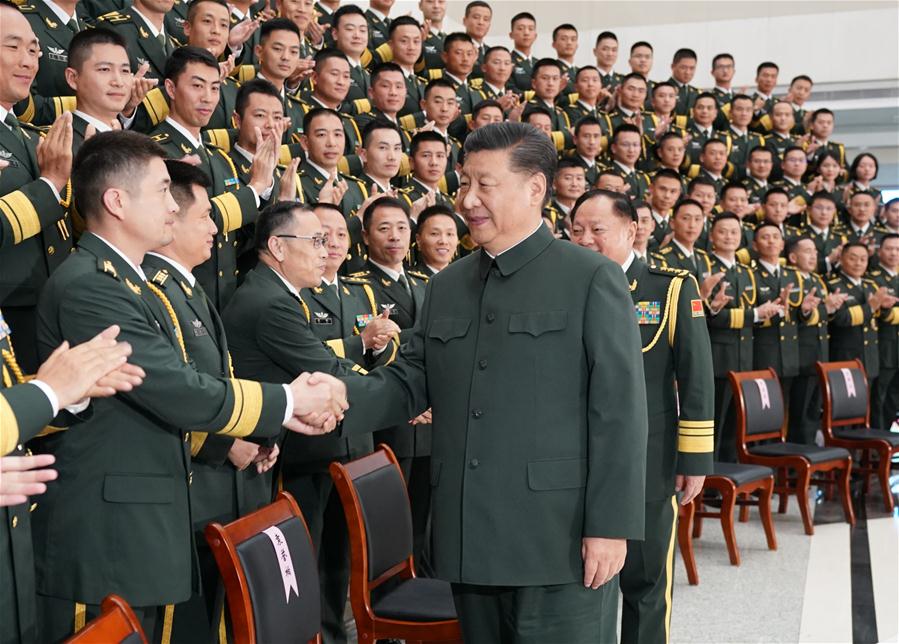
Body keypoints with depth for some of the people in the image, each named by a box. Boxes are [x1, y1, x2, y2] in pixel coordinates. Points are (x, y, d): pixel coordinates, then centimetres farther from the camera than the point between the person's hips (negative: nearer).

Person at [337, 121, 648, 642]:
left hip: (560, 536, -5)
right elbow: (410, 383, 10)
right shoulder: (447, 286, 14)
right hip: (469, 537, 6)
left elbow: (620, 411, -9)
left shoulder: (593, 279, -4)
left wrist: (610, 524, -14)